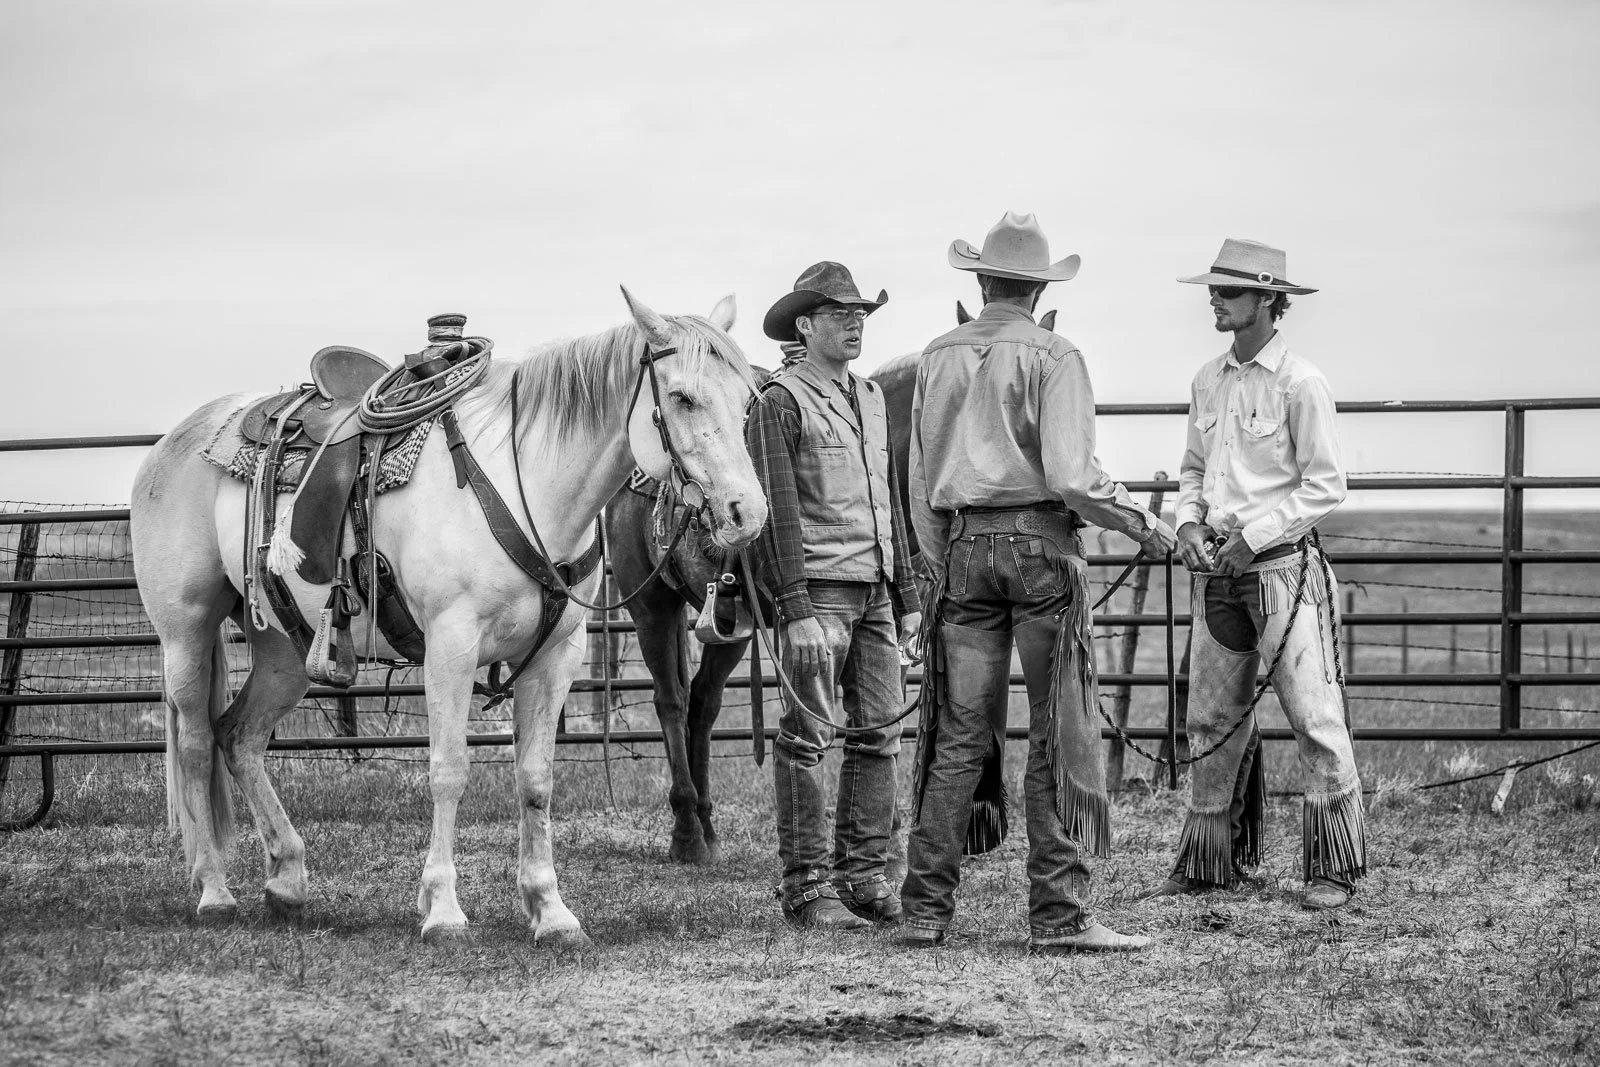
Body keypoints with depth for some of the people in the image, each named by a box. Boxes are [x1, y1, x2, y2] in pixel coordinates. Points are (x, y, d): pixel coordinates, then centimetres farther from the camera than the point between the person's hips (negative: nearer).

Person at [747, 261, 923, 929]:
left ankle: (864, 874, 13)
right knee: (809, 735, -5)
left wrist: (906, 595, 17)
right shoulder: (780, 403, -7)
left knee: (879, 731, 7)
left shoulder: (869, 399, 17)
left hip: (874, 592, 8)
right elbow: (777, 513, -13)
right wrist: (795, 611, -19)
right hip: (819, 591, -8)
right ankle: (806, 886, -3)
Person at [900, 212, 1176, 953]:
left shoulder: (938, 358, 10)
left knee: (958, 733, 8)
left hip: (962, 545, 5)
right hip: (1039, 540, -5)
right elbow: (1070, 475, -14)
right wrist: (1143, 524, -1)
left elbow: (919, 479, 12)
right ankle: (1057, 914, -3)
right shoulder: (1053, 357, -5)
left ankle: (926, 910, 6)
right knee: (1060, 732, -1)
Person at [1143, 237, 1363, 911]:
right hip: (1218, 570, 7)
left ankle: (1333, 869, -3)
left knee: (1313, 715, -7)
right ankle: (1207, 862, 19)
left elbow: (1325, 487, -9)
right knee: (1211, 718, 10)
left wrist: (1254, 534, -14)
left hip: (1283, 562, -6)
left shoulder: (1300, 385, -9)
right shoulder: (1208, 382, 10)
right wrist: (1189, 522, 2)